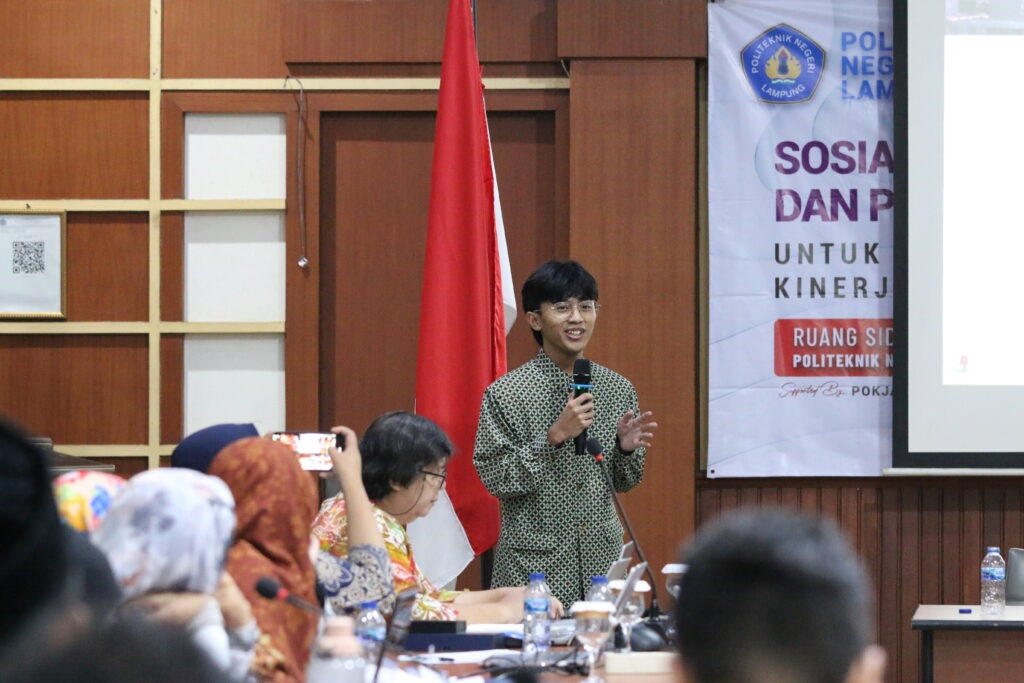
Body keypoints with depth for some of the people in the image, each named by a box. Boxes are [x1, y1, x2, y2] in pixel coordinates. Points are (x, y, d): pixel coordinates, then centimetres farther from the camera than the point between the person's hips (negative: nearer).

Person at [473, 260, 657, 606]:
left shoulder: (618, 389, 6)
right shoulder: (505, 394, -7)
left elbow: (623, 482, 13)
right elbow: (495, 479, -12)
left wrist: (626, 448, -8)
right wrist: (554, 437, -19)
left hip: (602, 561, 4)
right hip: (534, 565, -4)